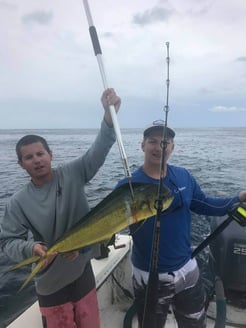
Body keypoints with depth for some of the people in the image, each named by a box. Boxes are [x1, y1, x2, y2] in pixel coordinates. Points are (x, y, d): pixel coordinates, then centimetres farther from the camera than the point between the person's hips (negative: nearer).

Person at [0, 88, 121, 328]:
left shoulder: (72, 175, -11)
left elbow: (98, 151, -24)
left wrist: (109, 116, -39)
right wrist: (31, 248, -27)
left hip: (82, 270, 2)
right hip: (50, 281, -1)